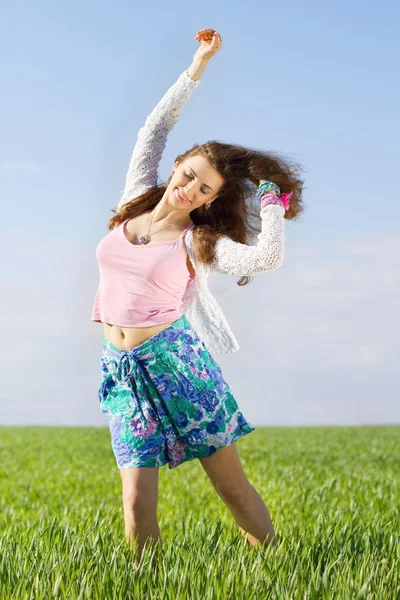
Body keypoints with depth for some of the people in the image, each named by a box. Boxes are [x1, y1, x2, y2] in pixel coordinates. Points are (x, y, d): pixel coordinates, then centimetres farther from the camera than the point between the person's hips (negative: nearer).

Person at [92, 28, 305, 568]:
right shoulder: (137, 202, 8)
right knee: (137, 506, -4)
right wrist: (199, 64, 12)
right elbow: (155, 128, 12)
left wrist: (273, 199, -8)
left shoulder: (198, 240, -5)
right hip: (121, 366, 4)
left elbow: (267, 259, -22)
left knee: (232, 484, 0)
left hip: (174, 359, -3)